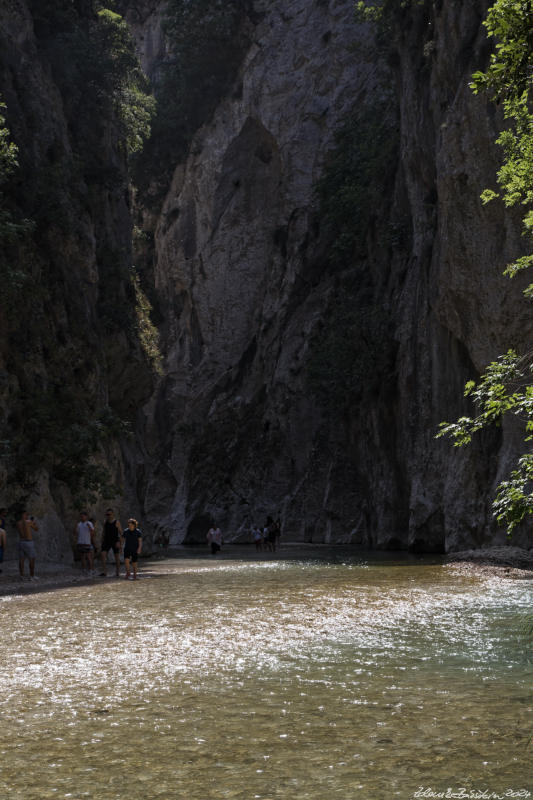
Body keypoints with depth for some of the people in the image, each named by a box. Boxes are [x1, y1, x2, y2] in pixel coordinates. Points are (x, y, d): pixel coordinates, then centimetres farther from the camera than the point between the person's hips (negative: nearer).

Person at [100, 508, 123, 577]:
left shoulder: (117, 522, -7)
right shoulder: (105, 522, 8)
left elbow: (121, 533, -8)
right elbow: (104, 533, 14)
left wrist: (120, 543, -17)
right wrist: (102, 542, 10)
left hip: (115, 541, -4)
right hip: (107, 541, 4)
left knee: (117, 556, 4)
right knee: (102, 554, -14)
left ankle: (117, 572, 17)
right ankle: (104, 571, -16)